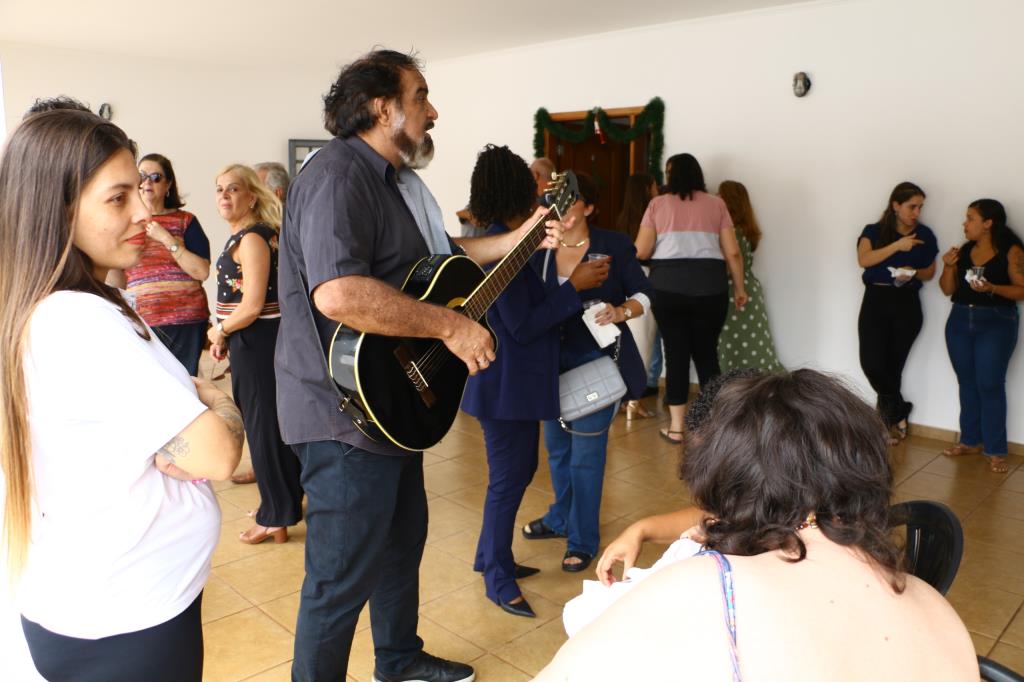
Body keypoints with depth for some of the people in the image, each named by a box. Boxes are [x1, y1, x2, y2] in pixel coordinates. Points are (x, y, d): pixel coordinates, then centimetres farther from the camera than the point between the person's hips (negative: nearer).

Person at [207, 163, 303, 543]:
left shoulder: (251, 239, -16)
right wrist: (225, 336, 12)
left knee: (262, 424, -1)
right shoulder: (243, 237, 14)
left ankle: (276, 518, 12)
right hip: (251, 341, 10)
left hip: (257, 341, -10)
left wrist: (219, 332, -8)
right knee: (268, 422, 18)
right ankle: (283, 501, 33)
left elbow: (253, 305, -22)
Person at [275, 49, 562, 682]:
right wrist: (451, 326, -29)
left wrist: (517, 239, 18)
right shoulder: (338, 173, -21)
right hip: (347, 415, -11)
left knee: (403, 539, 25)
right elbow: (338, 293, -37)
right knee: (343, 576, 3)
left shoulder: (394, 178, 13)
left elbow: (435, 253, 27)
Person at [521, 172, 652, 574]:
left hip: (597, 360, -4)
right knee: (555, 445, 18)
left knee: (586, 453, 0)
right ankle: (561, 518, 40)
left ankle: (583, 540, 16)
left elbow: (644, 294, -1)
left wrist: (621, 312, -20)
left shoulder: (614, 246, -5)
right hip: (553, 360, 4)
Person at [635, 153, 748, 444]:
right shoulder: (716, 204, 9)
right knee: (707, 352, 12)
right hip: (709, 286, 1)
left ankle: (676, 427, 10)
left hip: (668, 286, -1)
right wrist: (739, 288, 15)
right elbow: (733, 252, 5)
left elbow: (641, 251, 0)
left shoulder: (658, 204, 5)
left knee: (676, 352, 6)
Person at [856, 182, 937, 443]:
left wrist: (913, 273, -9)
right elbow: (863, 260, -17)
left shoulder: (925, 235, 4)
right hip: (875, 301, 0)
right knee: (872, 364, -11)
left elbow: (930, 272, 12)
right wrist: (897, 245, -25)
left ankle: (890, 417, 22)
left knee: (892, 366, 3)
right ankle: (898, 413, 13)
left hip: (907, 304, 1)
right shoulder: (873, 231, 0)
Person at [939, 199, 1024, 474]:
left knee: (990, 385, -5)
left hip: (996, 323, -5)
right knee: (967, 383, 11)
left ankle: (995, 450, 4)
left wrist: (991, 288, -24)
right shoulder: (964, 250, 7)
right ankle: (970, 441, 22)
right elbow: (948, 289, 8)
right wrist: (948, 266, -8)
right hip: (960, 320, 5)